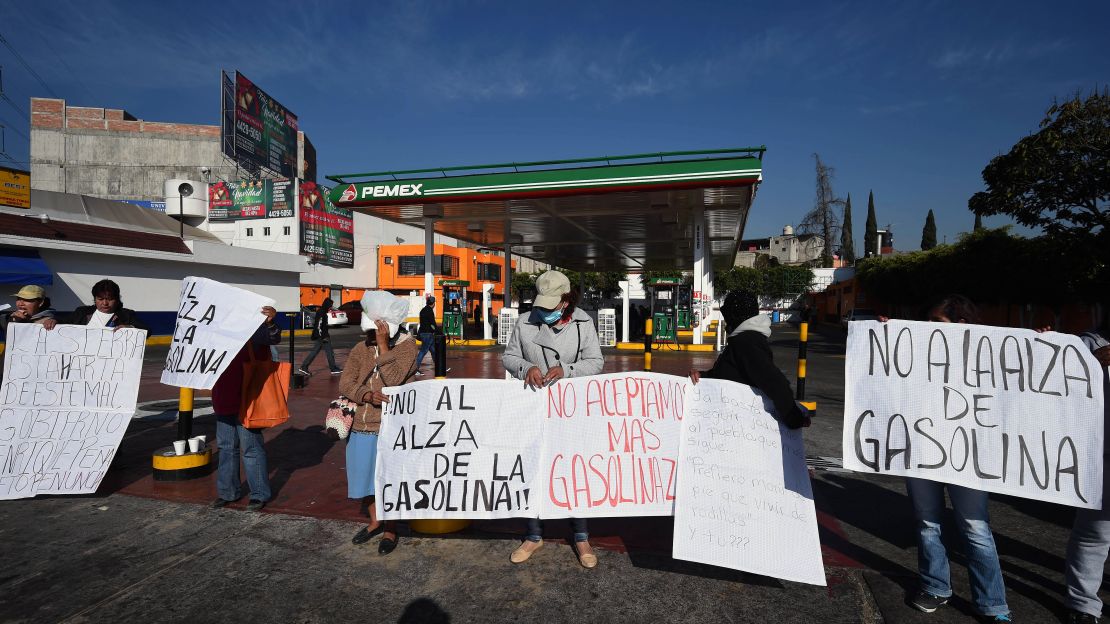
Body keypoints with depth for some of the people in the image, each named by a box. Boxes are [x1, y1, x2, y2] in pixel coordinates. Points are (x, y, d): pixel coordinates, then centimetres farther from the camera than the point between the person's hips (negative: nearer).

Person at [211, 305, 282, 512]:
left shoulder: (255, 330, -12)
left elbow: (273, 338, -33)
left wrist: (270, 323, -53)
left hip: (247, 400, -7)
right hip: (224, 400, 8)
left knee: (251, 447, 0)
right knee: (226, 446, 17)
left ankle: (259, 494, 12)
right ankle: (228, 491, 31)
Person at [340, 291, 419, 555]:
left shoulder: (406, 344, -9)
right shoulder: (360, 349, 4)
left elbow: (394, 380, -21)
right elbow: (345, 383, -2)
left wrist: (383, 346, -22)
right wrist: (367, 395, -20)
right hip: (363, 425, 5)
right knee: (364, 473, 17)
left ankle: (390, 530, 25)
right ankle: (375, 521, 39)